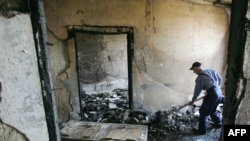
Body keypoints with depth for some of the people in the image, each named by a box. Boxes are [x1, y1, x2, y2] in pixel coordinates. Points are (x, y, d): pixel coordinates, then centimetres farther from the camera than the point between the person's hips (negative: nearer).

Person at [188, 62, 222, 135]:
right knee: (213, 110, 28)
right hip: (219, 93, 8)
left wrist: (192, 100, 6)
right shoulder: (211, 71, 10)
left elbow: (197, 90, -6)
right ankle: (218, 123, 43)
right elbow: (220, 79, 21)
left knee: (203, 112, 2)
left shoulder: (200, 77, -11)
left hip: (212, 95, -8)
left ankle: (202, 130, 8)